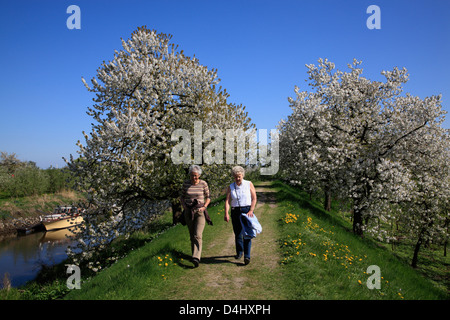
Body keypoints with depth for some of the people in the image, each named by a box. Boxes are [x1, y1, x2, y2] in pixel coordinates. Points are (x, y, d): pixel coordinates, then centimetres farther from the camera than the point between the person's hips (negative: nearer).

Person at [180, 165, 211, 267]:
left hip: (200, 212, -3)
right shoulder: (186, 183, 1)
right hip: (188, 212, 3)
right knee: (192, 235, 10)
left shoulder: (203, 184, -5)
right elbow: (182, 196, 13)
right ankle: (195, 253, 26)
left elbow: (208, 197, 5)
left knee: (197, 235, -15)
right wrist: (183, 205, -5)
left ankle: (196, 258, -22)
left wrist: (204, 207, -10)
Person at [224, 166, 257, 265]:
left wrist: (251, 211, -12)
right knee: (237, 233, 9)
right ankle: (239, 252, 30)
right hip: (235, 211, 2)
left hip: (247, 211, -2)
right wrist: (226, 214, -18)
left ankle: (247, 256, -8)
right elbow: (227, 201, -5)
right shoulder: (230, 187, 3)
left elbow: (254, 199, 0)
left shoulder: (249, 184, 0)